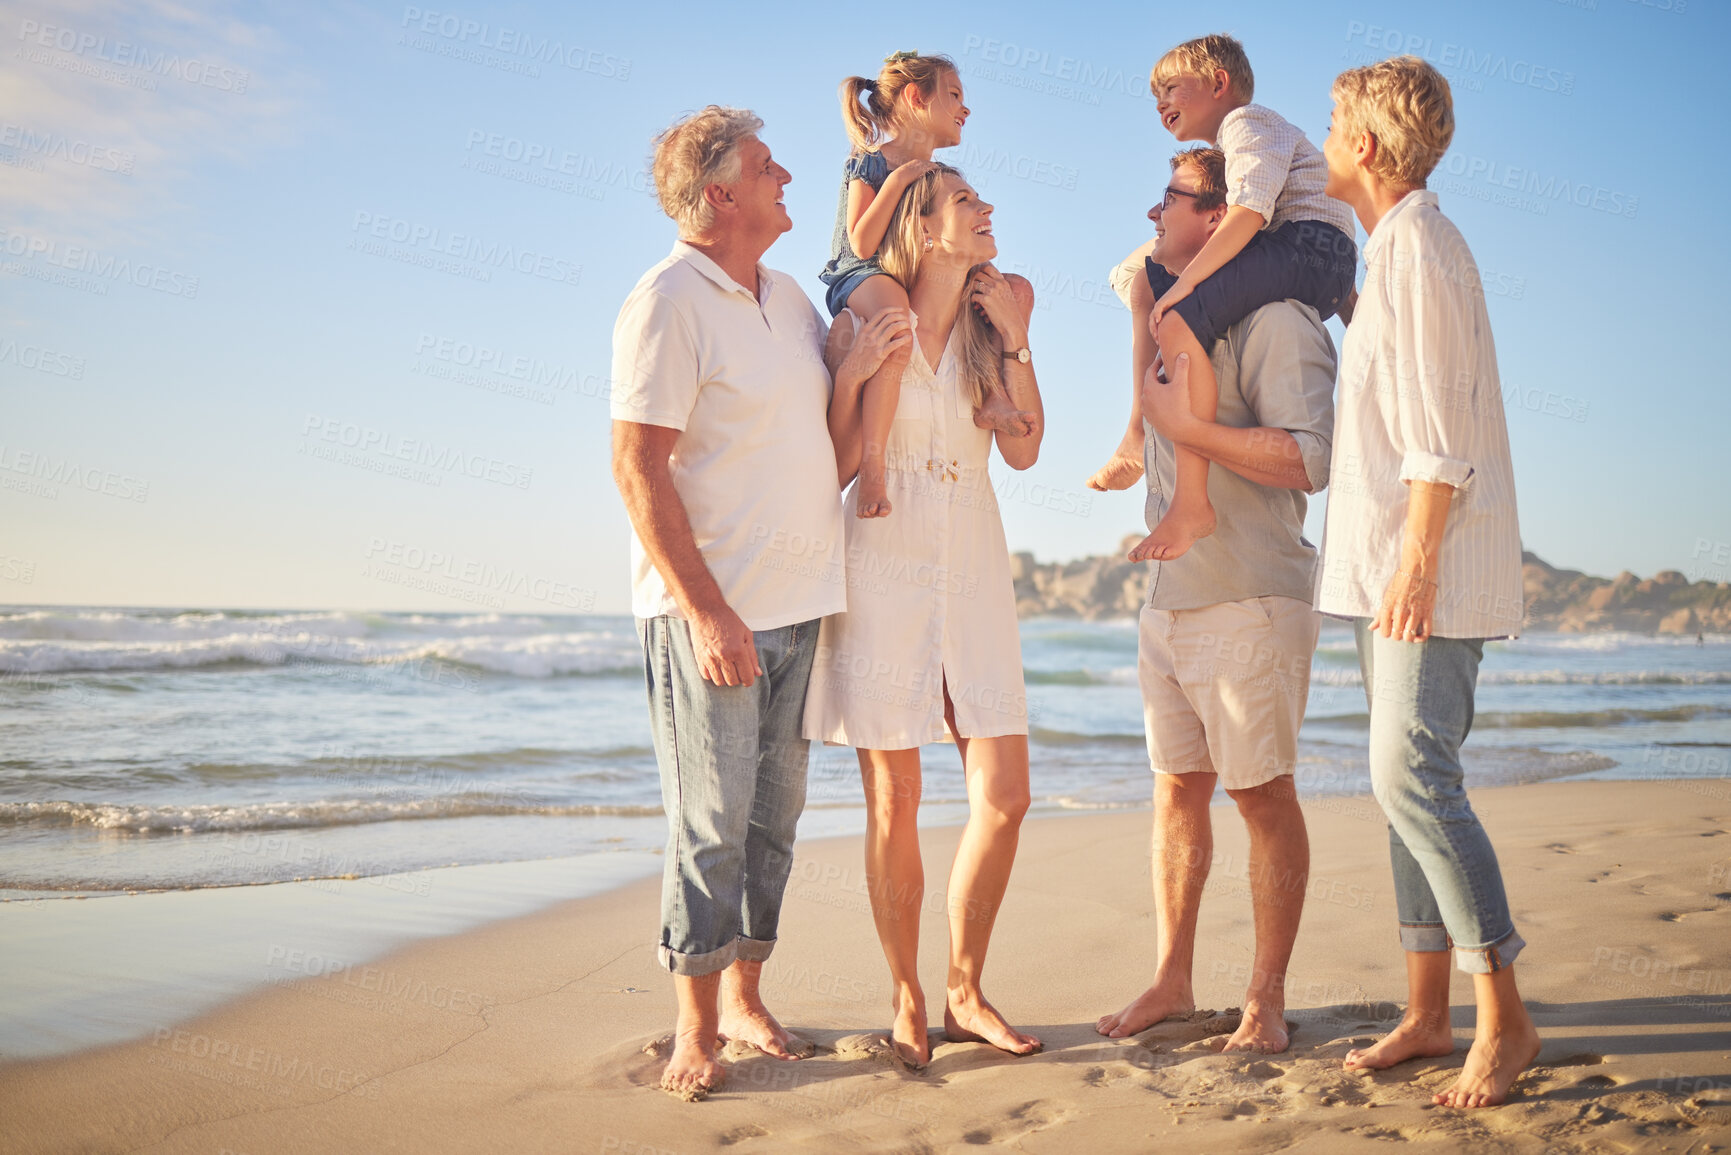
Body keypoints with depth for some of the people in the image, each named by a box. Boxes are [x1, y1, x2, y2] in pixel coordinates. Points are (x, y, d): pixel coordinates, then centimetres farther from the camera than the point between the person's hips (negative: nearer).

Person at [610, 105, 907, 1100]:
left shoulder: (786, 295, 14)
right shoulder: (669, 303, -11)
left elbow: (829, 408, 28)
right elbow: (637, 469, -16)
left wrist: (863, 365, 5)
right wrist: (706, 611, -20)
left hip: (796, 603, 7)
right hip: (711, 610, -7)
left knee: (773, 815, 12)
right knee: (713, 822, -2)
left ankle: (745, 995, 25)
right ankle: (697, 1028, 10)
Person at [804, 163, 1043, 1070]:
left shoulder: (989, 324, 10)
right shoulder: (863, 325, -2)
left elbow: (1023, 450, 4)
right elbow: (834, 465, -2)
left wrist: (1016, 341, -1)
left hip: (972, 570, 4)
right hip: (884, 567, -4)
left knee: (1004, 796, -1)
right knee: (894, 801, 1)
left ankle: (964, 993, 16)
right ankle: (907, 1003, 16)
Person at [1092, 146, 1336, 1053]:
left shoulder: (1274, 323, -13)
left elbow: (1306, 460, -23)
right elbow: (1130, 271, 37)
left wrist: (1186, 425, -20)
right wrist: (1145, 295, 16)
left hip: (1250, 602, -8)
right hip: (1168, 596, 8)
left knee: (1262, 793, 1)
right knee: (1177, 789, 11)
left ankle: (1266, 997, 11)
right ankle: (1171, 980, 21)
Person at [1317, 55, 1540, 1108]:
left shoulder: (1417, 242, -10)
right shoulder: (1396, 249, 20)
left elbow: (1439, 424, -18)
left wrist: (1416, 557, -20)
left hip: (1432, 567, -10)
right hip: (1390, 567, 10)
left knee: (1412, 774, -15)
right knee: (1409, 780, 9)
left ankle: (1505, 1018, -8)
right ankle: (1428, 1013, 14)